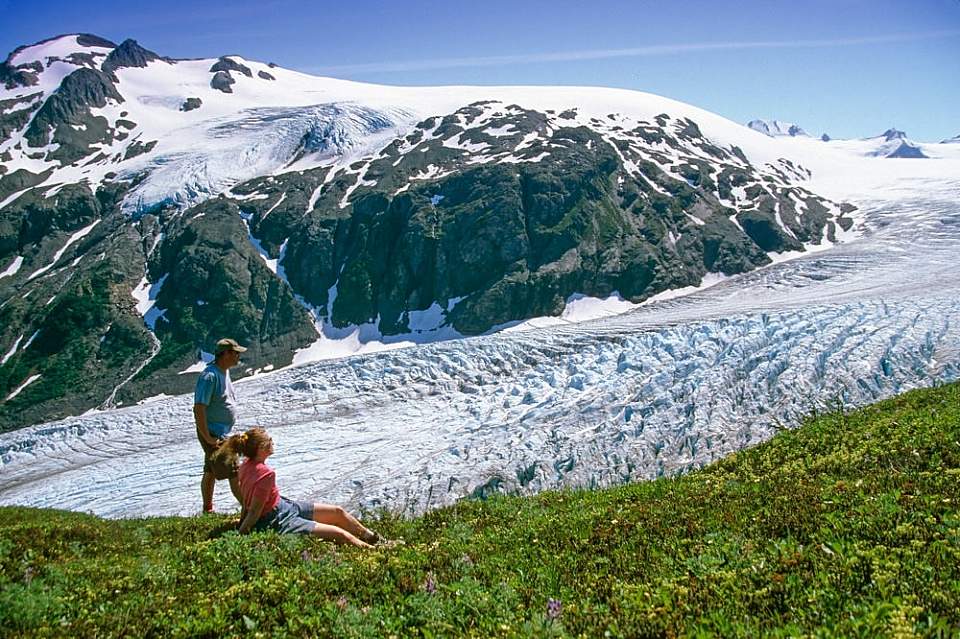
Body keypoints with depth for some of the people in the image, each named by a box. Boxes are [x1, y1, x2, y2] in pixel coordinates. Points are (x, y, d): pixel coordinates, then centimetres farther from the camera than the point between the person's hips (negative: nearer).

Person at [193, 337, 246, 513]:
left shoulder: (224, 372, 9)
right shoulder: (210, 376, -21)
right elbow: (199, 408, -25)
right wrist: (208, 438, -23)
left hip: (221, 434, 9)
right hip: (213, 435, -9)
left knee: (210, 472, 17)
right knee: (234, 473, -7)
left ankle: (207, 510, 28)